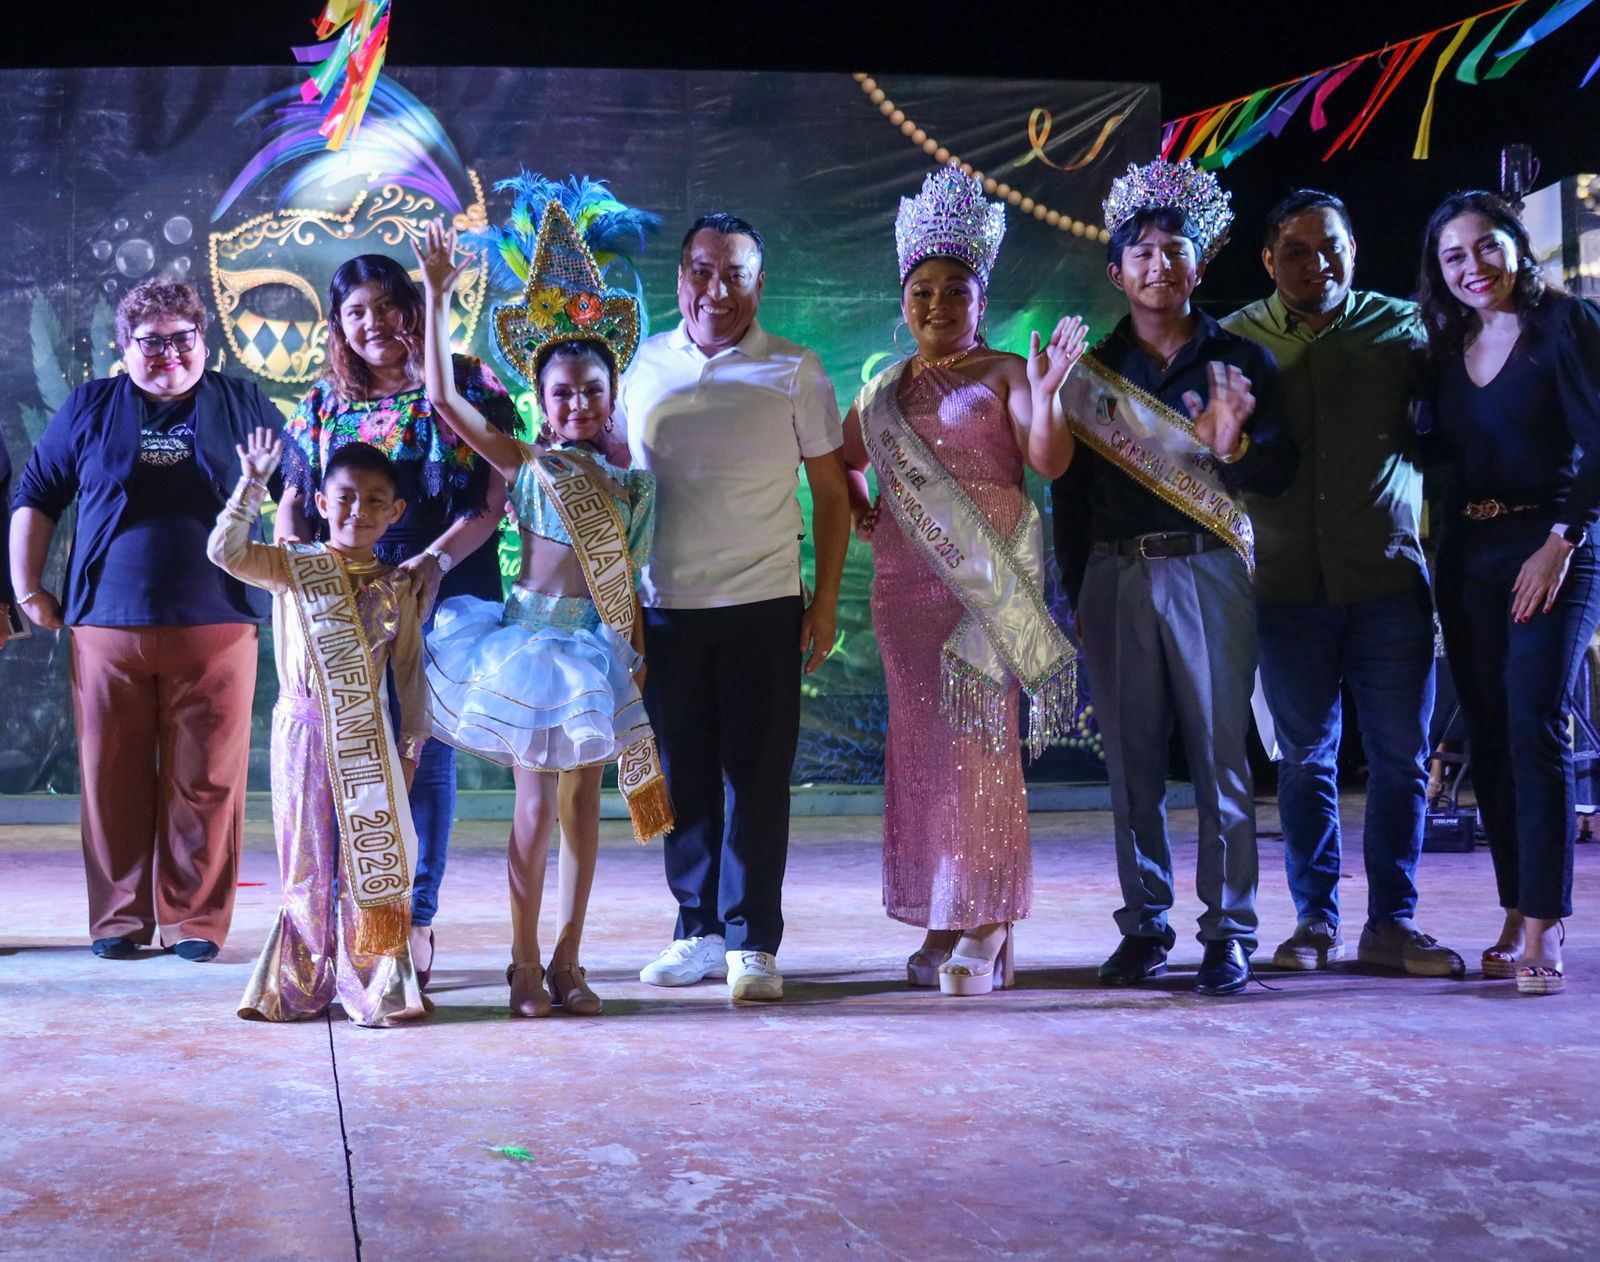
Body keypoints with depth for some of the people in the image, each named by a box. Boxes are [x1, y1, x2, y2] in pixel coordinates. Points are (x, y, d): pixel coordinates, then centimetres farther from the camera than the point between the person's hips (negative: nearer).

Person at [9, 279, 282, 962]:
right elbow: (35, 497, 15)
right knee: (113, 778, 2)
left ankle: (195, 919, 8)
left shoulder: (241, 404, 10)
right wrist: (28, 590, 9)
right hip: (107, 626, 1)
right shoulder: (90, 407, 11)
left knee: (206, 780, -2)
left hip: (214, 625, -1)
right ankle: (119, 918, 13)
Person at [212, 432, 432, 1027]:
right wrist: (252, 484, -15)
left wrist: (410, 744, 7)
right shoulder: (292, 567, 2)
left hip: (367, 740, 1)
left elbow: (409, 669, 9)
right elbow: (226, 551, -12)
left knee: (372, 856, 2)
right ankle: (303, 985, 16)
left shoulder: (397, 586, 6)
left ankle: (375, 986, 10)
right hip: (303, 731, -1)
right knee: (307, 861, 6)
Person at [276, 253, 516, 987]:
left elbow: (494, 499, -4)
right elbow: (291, 505, 18)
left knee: (426, 757, -2)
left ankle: (416, 920, 6)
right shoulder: (323, 404, 16)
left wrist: (437, 559, -18)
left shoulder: (466, 387, 4)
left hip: (440, 597, -3)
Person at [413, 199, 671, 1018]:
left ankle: (567, 961, 16)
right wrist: (436, 298, -13)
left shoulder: (633, 480, 4)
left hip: (600, 645, 3)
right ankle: (526, 963, 10)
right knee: (537, 801, -1)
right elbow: (442, 397, -11)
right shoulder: (526, 465, -4)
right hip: (532, 637, -3)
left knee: (584, 800, 7)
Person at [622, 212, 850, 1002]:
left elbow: (830, 490, 5)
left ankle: (753, 942, 7)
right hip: (665, 604, 3)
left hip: (763, 604, -2)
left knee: (757, 775, -1)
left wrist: (827, 597, -1)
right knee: (684, 774, 8)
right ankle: (698, 931, 18)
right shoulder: (644, 367, 8)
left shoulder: (794, 372, 2)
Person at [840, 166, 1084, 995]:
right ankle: (942, 919, 15)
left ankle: (989, 925, -2)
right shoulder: (884, 390, 14)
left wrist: (1046, 396, -30)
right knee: (920, 744, 6)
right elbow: (841, 460, 28)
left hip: (986, 578, -5)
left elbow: (1050, 462, -13)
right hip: (903, 583, 5)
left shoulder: (1004, 374, -1)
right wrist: (859, 509, 9)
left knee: (981, 743, -7)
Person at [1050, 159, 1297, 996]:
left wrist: (1235, 446, -17)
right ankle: (1143, 927, 13)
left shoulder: (1240, 362, 7)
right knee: (1131, 761, 4)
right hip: (1116, 577, 2)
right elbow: (1067, 493, 12)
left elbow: (1281, 474, 4)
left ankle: (1229, 932, 2)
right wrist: (1076, 596, 8)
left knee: (1221, 754, -4)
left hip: (1209, 573, -2)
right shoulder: (1091, 371, 12)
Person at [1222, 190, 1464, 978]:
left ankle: (1392, 921, 14)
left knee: (1400, 756, 3)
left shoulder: (1400, 329, 3)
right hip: (1288, 583, 0)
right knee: (1305, 758, 7)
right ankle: (1315, 920, 17)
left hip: (1389, 580, 0)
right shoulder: (1236, 341, 4)